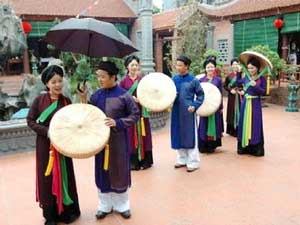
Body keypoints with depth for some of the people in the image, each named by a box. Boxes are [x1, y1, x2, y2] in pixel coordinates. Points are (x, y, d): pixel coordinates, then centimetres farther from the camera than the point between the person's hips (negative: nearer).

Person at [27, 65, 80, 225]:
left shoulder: (66, 101, 0)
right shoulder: (39, 100, -5)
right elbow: (30, 121, -3)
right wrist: (47, 132, -16)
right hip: (45, 145, -1)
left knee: (64, 177, 9)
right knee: (47, 178, 6)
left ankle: (67, 211, 24)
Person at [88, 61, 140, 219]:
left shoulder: (123, 96, -10)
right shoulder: (95, 96, 2)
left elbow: (135, 115, -7)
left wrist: (117, 123, -19)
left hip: (118, 140, -3)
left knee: (119, 172, 9)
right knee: (102, 172, 11)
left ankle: (122, 205, 28)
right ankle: (104, 206, 29)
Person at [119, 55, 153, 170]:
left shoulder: (143, 79, 5)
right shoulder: (123, 81, 2)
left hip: (141, 111, 1)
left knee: (143, 135, 5)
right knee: (131, 136, 1)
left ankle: (145, 160, 15)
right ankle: (133, 162, 10)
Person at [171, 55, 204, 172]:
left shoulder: (193, 80, -7)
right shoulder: (174, 79, 4)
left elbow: (201, 95, -1)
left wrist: (194, 106, -13)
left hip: (188, 112, -5)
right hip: (176, 112, 5)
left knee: (190, 136, 2)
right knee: (178, 136, 12)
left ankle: (193, 162, 13)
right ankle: (182, 159, 27)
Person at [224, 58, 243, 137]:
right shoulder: (229, 76, 4)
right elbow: (225, 86, 8)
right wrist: (230, 90, -8)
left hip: (240, 97, -1)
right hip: (232, 97, 1)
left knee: (240, 112, -2)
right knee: (232, 112, 4)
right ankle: (232, 130, 13)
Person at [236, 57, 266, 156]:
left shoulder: (262, 78, -5)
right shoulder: (246, 77, 6)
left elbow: (264, 92, -9)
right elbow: (238, 82, 24)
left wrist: (255, 85, -22)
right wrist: (239, 72, 15)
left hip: (255, 104, -4)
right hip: (245, 103, 4)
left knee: (255, 125, -1)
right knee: (244, 124, 7)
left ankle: (256, 148, 8)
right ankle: (244, 146, 17)